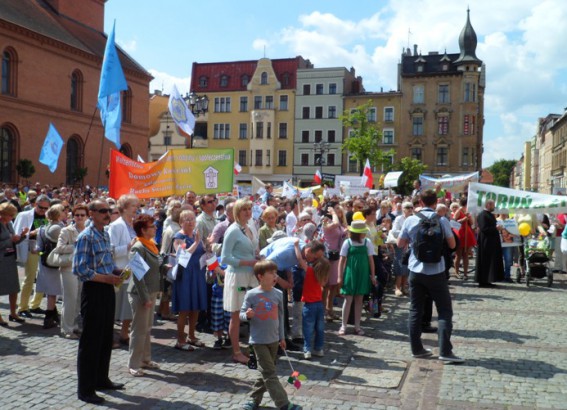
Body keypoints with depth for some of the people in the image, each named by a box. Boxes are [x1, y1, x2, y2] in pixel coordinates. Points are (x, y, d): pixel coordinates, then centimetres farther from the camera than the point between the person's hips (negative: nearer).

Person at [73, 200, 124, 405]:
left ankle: (101, 379, 31)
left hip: (107, 290, 8)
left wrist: (116, 274, 3)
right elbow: (79, 269, -20)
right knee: (91, 340, -1)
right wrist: (107, 278, -19)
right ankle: (85, 389, 10)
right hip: (93, 291, -8)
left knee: (106, 338, 16)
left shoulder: (105, 235, 12)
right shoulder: (86, 237, -13)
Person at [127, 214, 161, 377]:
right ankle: (133, 364, 10)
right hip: (140, 294, -9)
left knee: (147, 328, 17)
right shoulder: (138, 248, -18)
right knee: (139, 329, 0)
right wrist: (145, 297, -22)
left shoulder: (151, 245, 9)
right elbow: (137, 275, -21)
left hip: (151, 292, 9)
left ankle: (145, 359, 29)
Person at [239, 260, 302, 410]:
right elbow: (241, 314, -6)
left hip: (274, 339, 5)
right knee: (269, 373, -6)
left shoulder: (278, 294, 0)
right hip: (259, 340, -5)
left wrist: (282, 337, 13)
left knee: (266, 372, 13)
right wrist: (247, 315, -29)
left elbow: (280, 316, 10)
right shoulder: (251, 294, -12)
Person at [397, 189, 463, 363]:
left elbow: (400, 243, 7)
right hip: (436, 272, -3)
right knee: (445, 311, 3)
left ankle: (416, 348, 15)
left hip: (416, 271, 3)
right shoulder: (442, 221, -7)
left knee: (415, 310, 11)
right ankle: (445, 351, -3)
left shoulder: (410, 220, -1)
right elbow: (452, 244, 2)